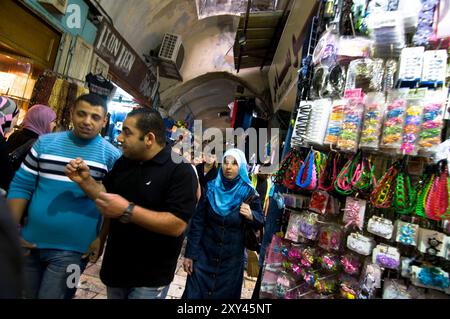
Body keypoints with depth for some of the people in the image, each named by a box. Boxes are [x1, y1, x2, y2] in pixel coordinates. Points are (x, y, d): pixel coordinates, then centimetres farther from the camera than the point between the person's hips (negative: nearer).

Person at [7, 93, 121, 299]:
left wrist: (101, 238, -11)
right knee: (22, 294, 22)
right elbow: (21, 185, 3)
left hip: (72, 250, -4)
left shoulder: (112, 155, -7)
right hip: (30, 244, 4)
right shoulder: (45, 142, 1)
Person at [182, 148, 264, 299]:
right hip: (204, 254, 1)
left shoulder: (248, 193, -8)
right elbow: (197, 222, -5)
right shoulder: (211, 188, -6)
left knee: (225, 294, 15)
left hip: (232, 258, 0)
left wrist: (251, 216, -24)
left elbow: (260, 221, -1)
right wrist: (189, 254, -6)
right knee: (195, 293, 8)